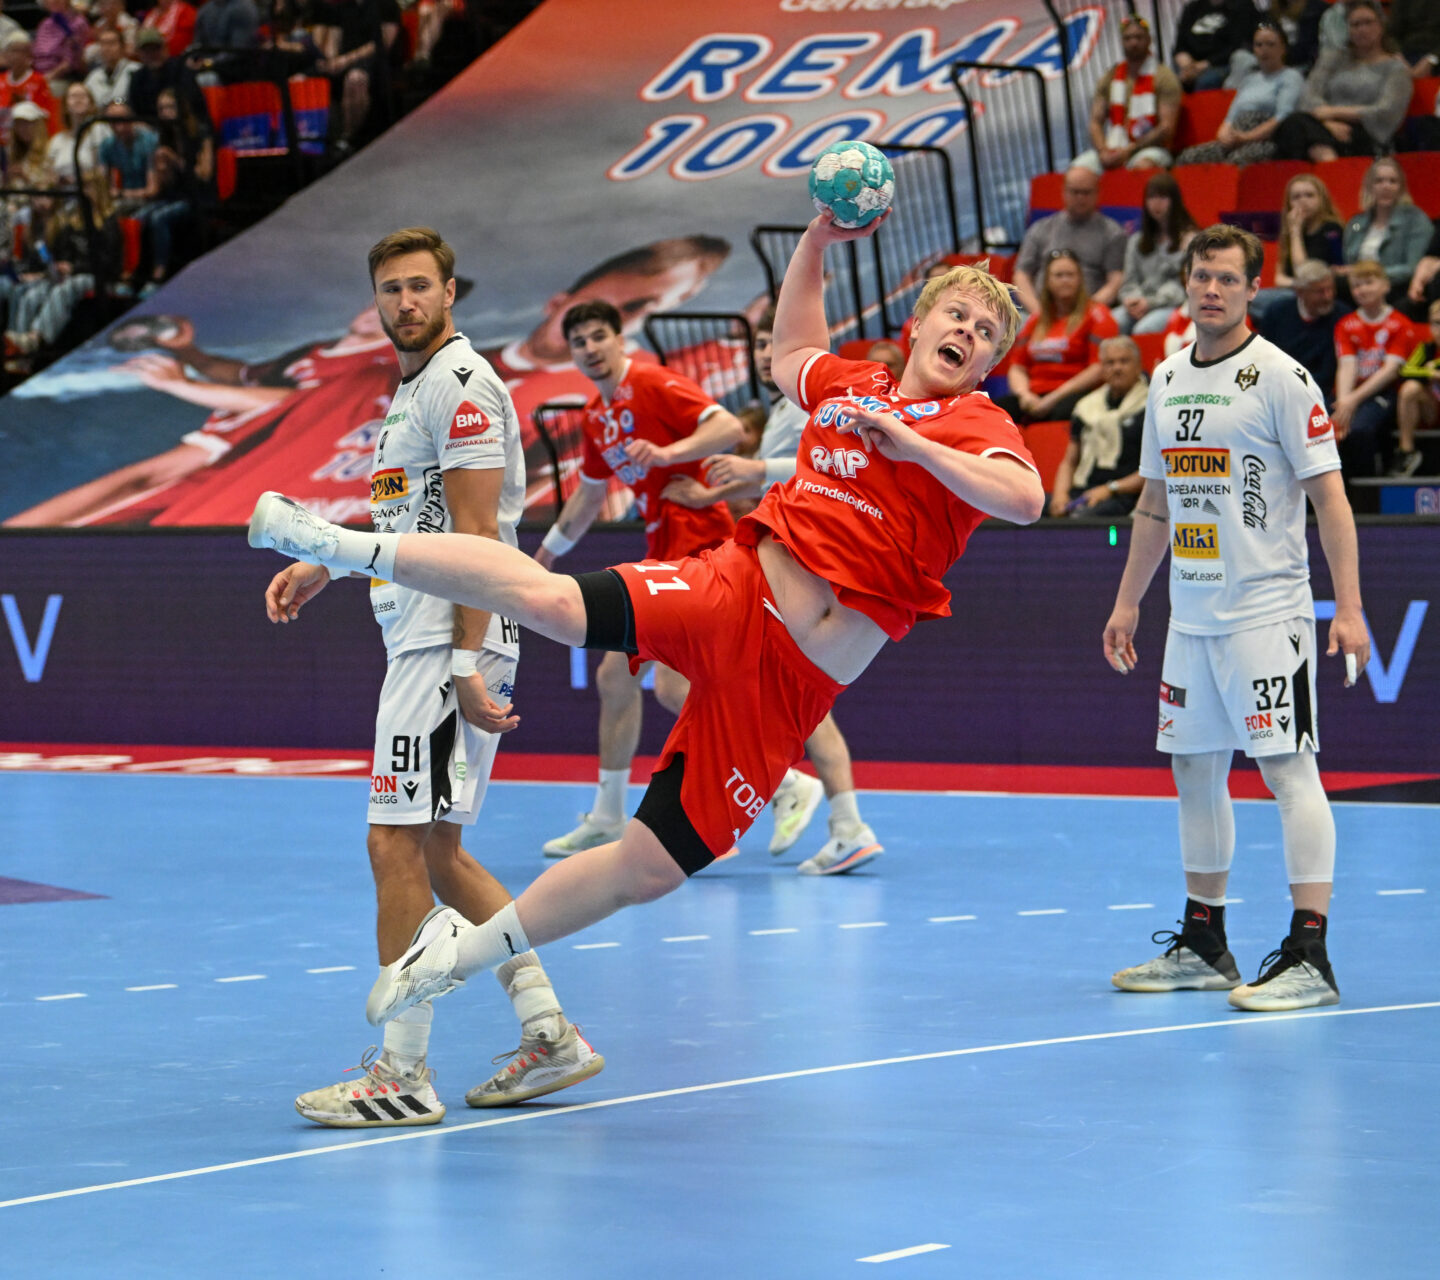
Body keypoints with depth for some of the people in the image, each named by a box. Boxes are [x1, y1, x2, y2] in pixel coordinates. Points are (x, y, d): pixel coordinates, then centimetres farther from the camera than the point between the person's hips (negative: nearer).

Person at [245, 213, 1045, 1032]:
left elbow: (1025, 500, -19)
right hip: (735, 594, 2)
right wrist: (818, 240, 31)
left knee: (651, 871, -3)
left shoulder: (974, 425, 4)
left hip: (796, 681, -2)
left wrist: (913, 445, -22)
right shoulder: (849, 385, 16)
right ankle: (354, 548, -16)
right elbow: (792, 348, 40)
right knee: (554, 602, -28)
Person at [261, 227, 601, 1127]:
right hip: (420, 641, 10)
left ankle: (404, 1075, -6)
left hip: (451, 646, -10)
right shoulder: (417, 387, 20)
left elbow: (475, 536, -17)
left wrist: (468, 667, -22)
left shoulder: (462, 385, -11)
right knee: (436, 853, 12)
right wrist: (321, 569, 25)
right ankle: (549, 1034, 14)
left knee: (399, 845, -10)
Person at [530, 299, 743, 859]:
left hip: (698, 540, -10)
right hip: (662, 554, 10)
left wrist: (666, 453, -35)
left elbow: (729, 427, -23)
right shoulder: (596, 414, 16)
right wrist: (545, 555, 38)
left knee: (672, 684, -19)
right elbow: (589, 495, 30)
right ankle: (607, 818, 23)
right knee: (614, 676, 13)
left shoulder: (655, 385, -11)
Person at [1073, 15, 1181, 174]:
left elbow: (1167, 128, -7)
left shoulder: (1163, 76, 2)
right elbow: (1096, 122, 11)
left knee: (1144, 165, -40)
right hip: (1111, 149, 4)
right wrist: (1103, 151, -11)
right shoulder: (1110, 78, 16)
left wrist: (1129, 150, -16)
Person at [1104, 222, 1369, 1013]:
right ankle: (1202, 947, 20)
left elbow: (1329, 495, -10)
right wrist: (1127, 601, 20)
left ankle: (1308, 956, -11)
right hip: (1190, 615, 7)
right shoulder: (1166, 381, 13)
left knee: (1287, 768, -10)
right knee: (1195, 771, 10)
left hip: (1266, 613, -7)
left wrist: (1349, 608, -17)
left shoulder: (1278, 377, -7)